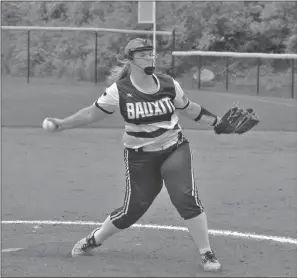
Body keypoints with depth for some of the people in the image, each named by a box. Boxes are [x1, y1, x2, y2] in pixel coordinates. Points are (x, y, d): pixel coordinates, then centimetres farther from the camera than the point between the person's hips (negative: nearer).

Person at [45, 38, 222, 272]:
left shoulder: (169, 84, -4)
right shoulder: (120, 91, -11)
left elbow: (189, 108, 13)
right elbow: (92, 113, -2)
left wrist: (218, 121, 12)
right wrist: (63, 124, -9)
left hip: (175, 150, 1)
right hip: (140, 157, -1)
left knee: (187, 198, -16)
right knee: (133, 209, 3)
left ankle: (207, 253, -4)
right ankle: (94, 240, 31)